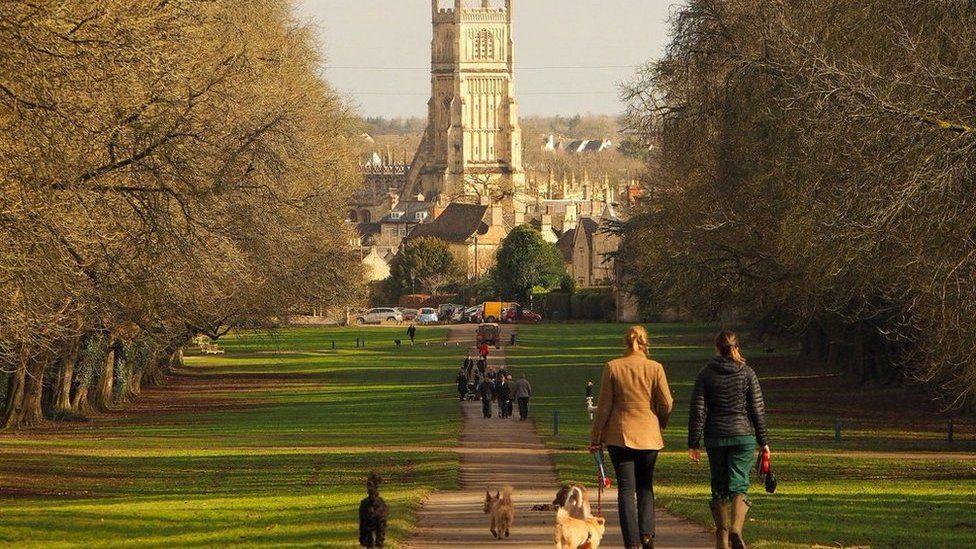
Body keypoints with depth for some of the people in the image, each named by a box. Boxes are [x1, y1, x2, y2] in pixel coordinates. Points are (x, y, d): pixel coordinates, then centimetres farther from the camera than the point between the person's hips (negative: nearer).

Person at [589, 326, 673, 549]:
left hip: (620, 435, -1)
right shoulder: (655, 368, -4)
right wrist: (660, 424, 19)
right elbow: (666, 404, -2)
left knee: (626, 489, 1)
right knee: (645, 486, 15)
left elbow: (604, 405, -2)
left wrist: (596, 437, 6)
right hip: (648, 435, 1)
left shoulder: (612, 367, -4)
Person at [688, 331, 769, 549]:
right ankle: (736, 529, -27)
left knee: (719, 488, 11)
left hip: (715, 438, 1)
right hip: (743, 436, -1)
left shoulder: (705, 375, 1)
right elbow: (758, 410, 1)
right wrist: (763, 441, 8)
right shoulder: (747, 373, 1)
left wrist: (694, 443, 3)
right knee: (738, 486, -5)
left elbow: (698, 411, -1)